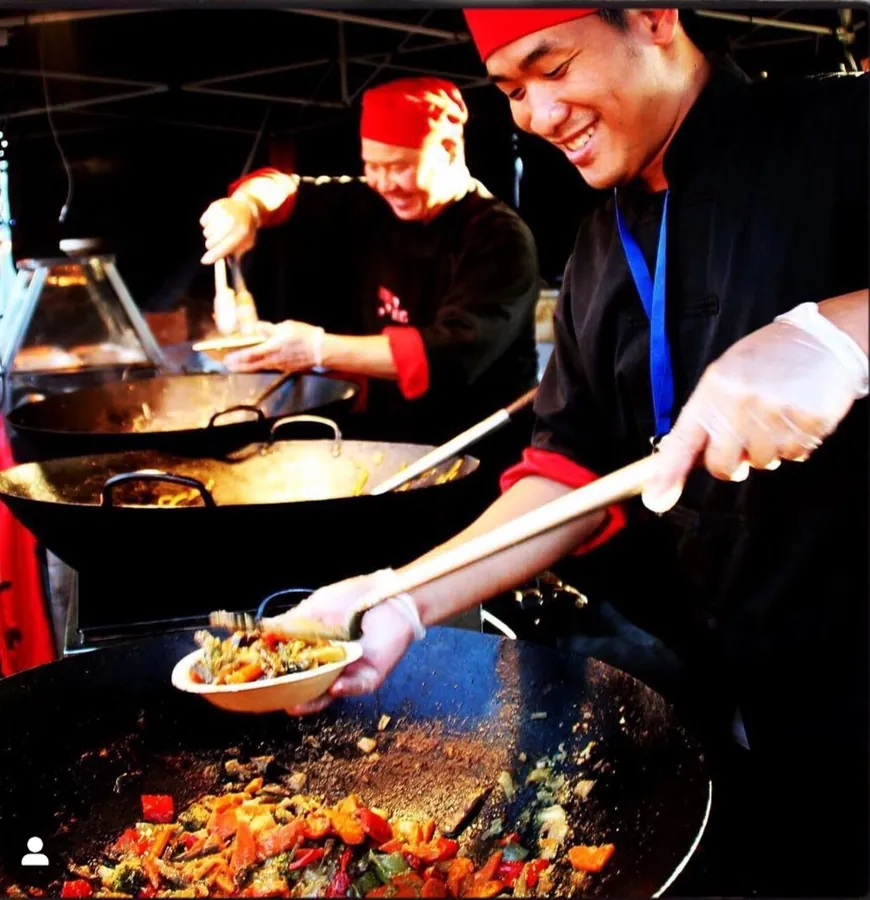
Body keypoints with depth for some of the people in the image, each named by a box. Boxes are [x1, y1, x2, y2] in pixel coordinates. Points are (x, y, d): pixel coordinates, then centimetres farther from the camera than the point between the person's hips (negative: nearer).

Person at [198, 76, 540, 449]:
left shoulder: (501, 239, -13)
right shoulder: (371, 210, 6)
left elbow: (455, 354, -24)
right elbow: (288, 189, 13)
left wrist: (319, 349, -26)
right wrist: (245, 206, -11)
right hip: (386, 445, 6)